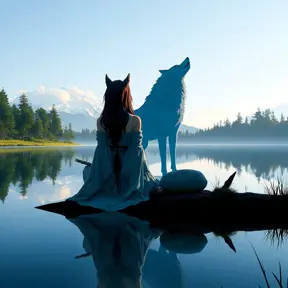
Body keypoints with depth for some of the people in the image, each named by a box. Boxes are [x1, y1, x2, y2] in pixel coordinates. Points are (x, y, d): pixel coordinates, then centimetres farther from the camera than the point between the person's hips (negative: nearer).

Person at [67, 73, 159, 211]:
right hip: (130, 176, -1)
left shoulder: (101, 121, -7)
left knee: (87, 170, 36)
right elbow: (137, 149, -10)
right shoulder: (135, 120, -13)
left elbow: (101, 147, -5)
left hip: (106, 177, 1)